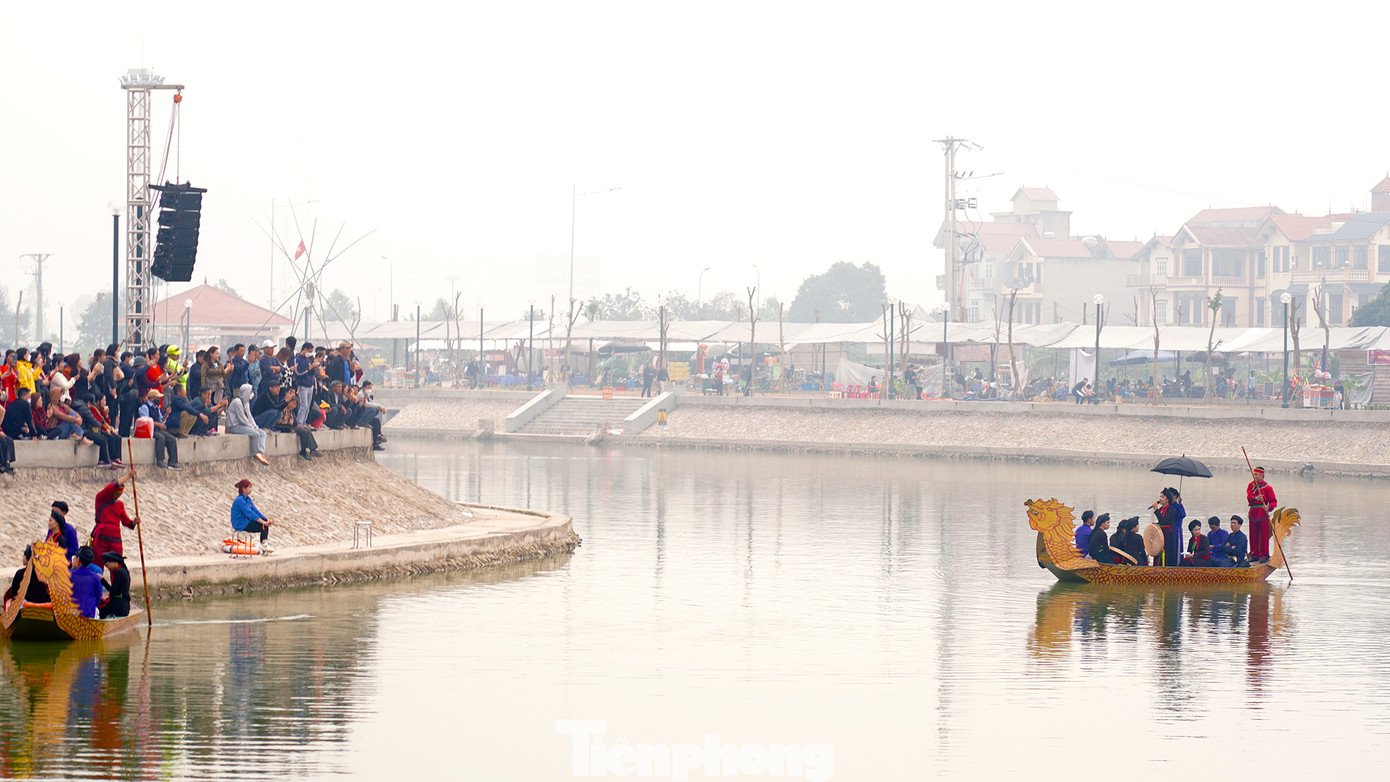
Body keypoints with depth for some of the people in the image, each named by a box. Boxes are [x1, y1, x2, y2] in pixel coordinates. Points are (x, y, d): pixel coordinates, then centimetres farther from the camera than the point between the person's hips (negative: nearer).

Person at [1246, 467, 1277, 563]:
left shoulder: (1267, 487, -3)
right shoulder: (1251, 485, 8)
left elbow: (1274, 501, -3)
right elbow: (1249, 497, -6)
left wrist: (1268, 507, -24)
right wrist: (1256, 498, -28)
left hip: (1263, 513, -4)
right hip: (1253, 513, 4)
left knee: (1264, 535, -3)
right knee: (1253, 536, 8)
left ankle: (1264, 555, 3)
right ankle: (1255, 555, 15)